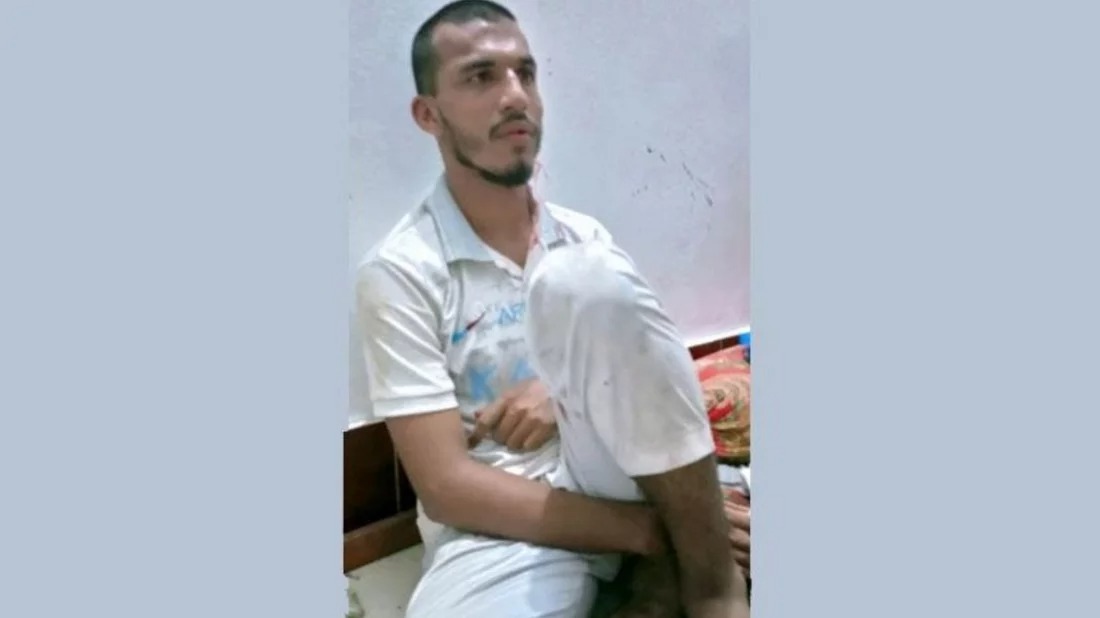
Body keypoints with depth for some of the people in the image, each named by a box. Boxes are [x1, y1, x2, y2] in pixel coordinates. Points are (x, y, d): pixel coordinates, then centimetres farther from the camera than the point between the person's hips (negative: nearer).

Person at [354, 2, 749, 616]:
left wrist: (573, 388, -11)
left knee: (584, 279, -24)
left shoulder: (588, 237, 8)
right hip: (505, 523, -4)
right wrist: (649, 530, -18)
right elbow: (446, 486, -13)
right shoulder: (400, 270, -7)